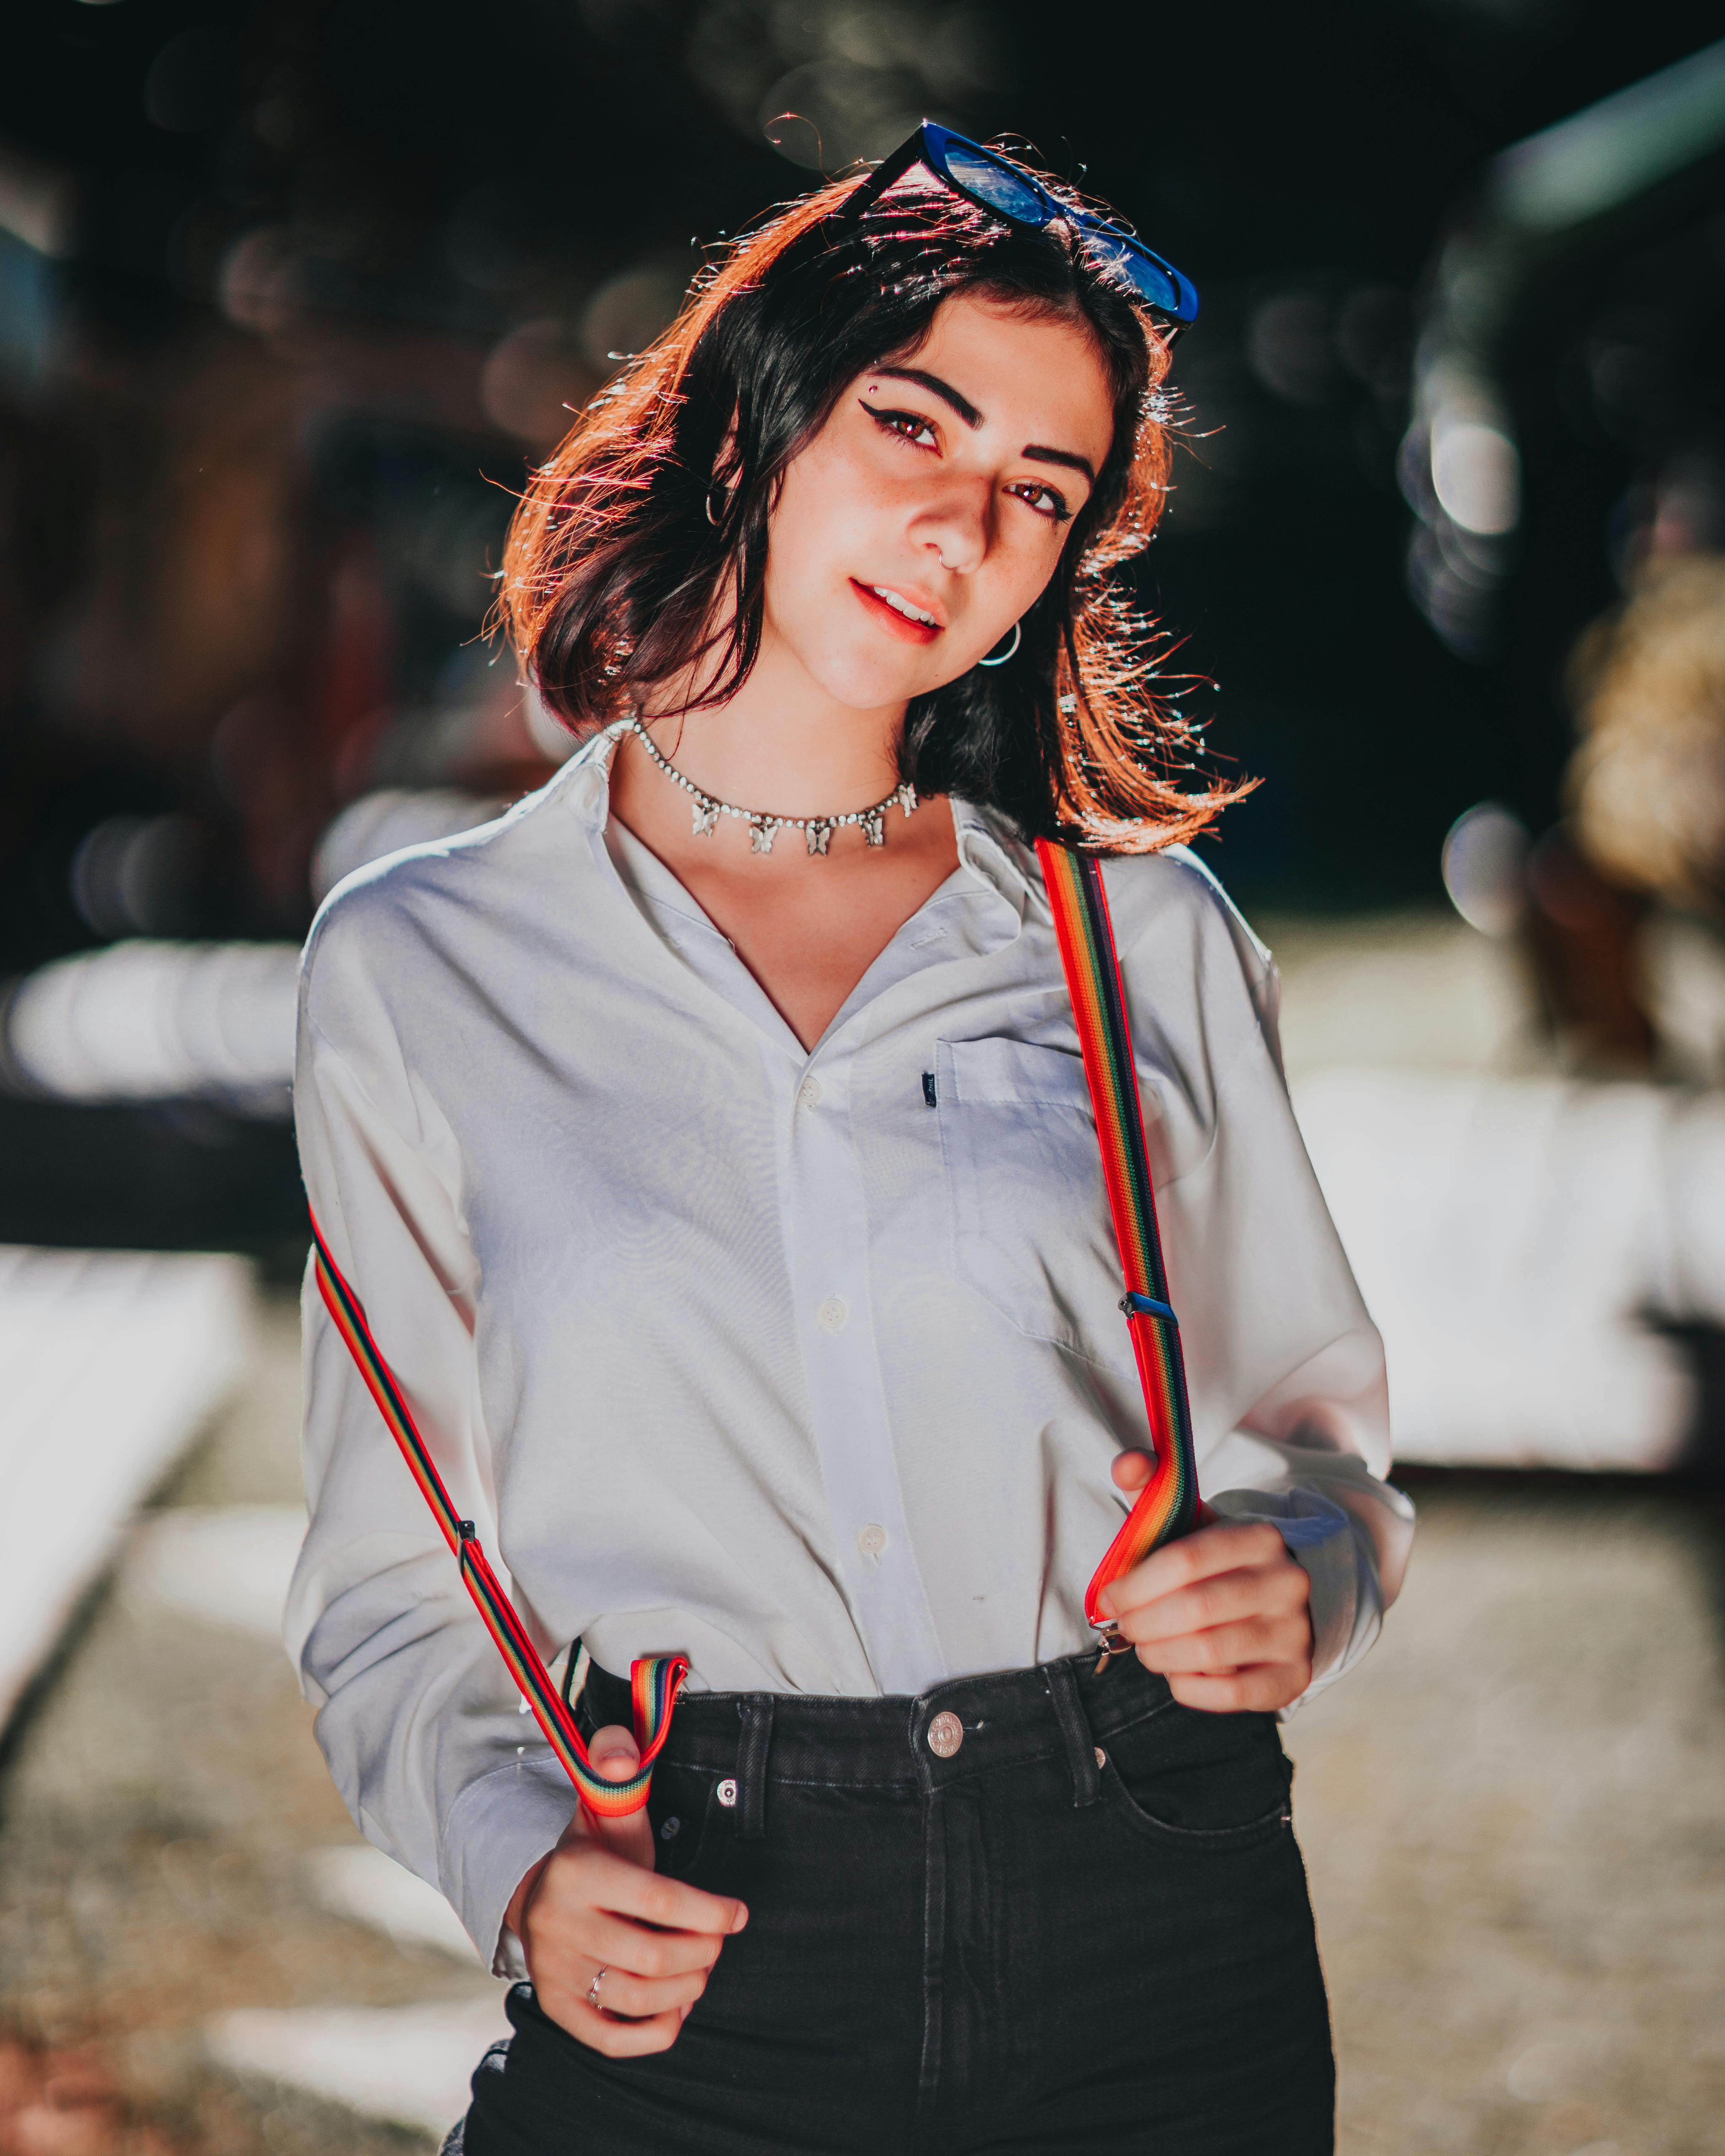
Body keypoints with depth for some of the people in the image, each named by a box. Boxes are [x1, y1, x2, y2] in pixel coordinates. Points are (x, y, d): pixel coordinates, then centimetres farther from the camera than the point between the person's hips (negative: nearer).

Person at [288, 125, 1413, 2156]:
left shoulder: (1143, 933, 5)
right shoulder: (414, 973, 3)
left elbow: (1311, 1423, 12)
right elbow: (391, 1575, 7)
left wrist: (1296, 1577, -9)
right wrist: (517, 1864, -9)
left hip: (1156, 1948, 1)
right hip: (692, 1976, -1)